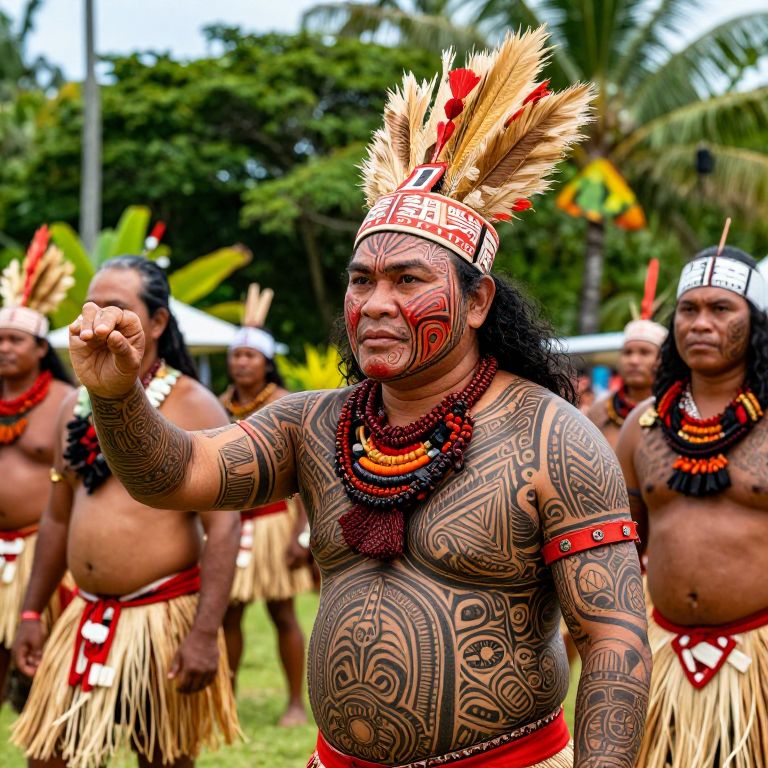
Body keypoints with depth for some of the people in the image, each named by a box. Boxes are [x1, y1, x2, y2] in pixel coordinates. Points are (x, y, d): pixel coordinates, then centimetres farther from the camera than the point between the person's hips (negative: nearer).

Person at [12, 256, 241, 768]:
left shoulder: (194, 407, -10)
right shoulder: (79, 407, 10)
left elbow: (224, 526, -15)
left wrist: (206, 632, -22)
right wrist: (32, 613, 14)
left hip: (164, 618, -6)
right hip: (87, 621, 6)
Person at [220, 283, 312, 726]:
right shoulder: (223, 404, 9)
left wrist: (302, 532, -17)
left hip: (274, 518, -4)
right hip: (230, 521, 5)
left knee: (283, 614, 0)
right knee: (228, 614, 5)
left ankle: (297, 703, 10)